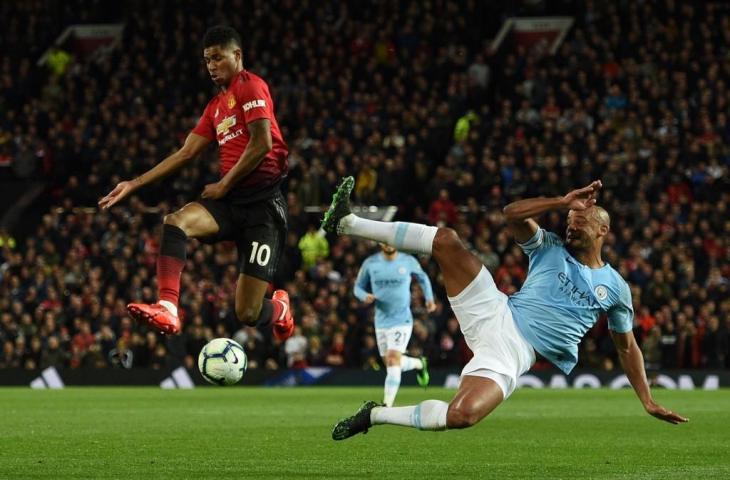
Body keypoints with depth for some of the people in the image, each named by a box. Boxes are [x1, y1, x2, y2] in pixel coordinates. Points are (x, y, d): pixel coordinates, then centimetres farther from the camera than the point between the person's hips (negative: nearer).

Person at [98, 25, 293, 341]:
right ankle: (167, 309, -37)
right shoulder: (216, 106, 22)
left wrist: (223, 185, -6)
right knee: (174, 222, -26)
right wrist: (135, 184, 17)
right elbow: (186, 153, 22)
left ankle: (279, 309, 27)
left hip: (262, 202, -8)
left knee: (248, 314, -10)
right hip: (230, 201, 8)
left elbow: (262, 144, -12)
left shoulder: (250, 86, -3)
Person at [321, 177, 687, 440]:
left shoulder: (615, 288, 13)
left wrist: (648, 401, 17)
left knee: (462, 416, -33)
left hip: (515, 353, -2)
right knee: (446, 239, -18)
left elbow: (627, 347, 22)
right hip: (494, 314, 2)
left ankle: (376, 415, -12)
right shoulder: (550, 249, 14)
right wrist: (564, 202, -8)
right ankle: (347, 223, -18)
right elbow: (512, 214, -3)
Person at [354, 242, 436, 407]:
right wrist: (365, 296, -14)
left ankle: (387, 407, -19)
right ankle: (420, 364, 45)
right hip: (381, 321, 4)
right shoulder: (370, 263, -1)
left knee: (393, 361, -17)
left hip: (402, 320, -4)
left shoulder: (408, 261, -3)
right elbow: (358, 286, 8)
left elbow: (422, 277, 16)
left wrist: (429, 298, 6)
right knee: (391, 363, 13)